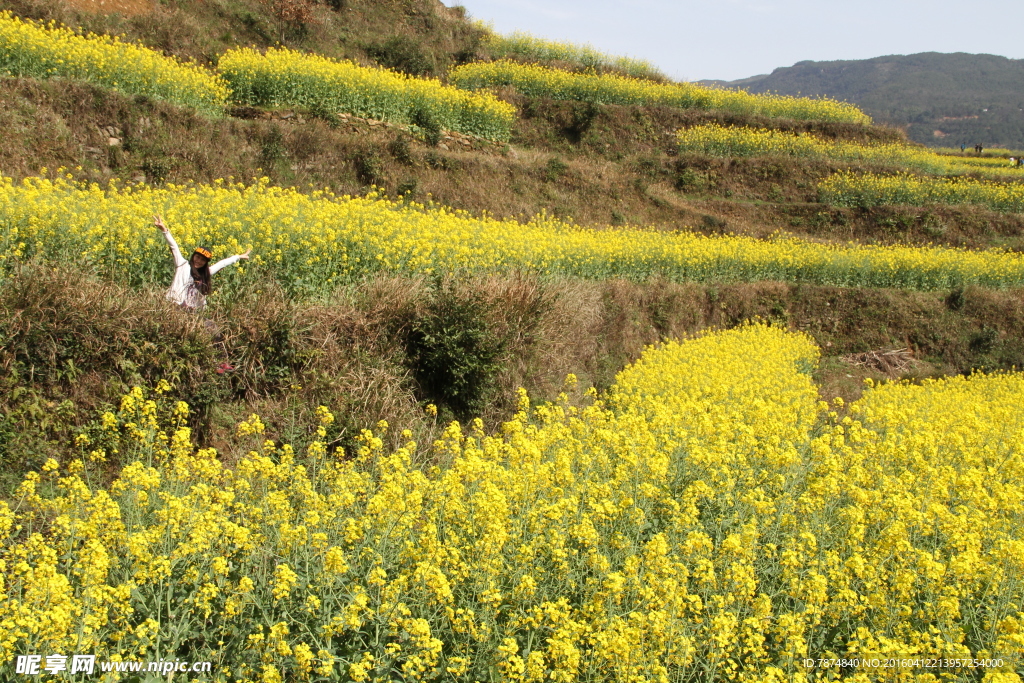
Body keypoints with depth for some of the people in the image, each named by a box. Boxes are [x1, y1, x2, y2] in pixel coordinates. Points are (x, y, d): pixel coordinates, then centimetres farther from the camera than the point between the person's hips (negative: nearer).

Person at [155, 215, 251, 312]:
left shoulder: (206, 273, 17)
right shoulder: (183, 266, 5)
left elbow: (222, 263, 29)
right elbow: (174, 247, -3)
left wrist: (239, 257, 39)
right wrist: (164, 230, -13)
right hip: (175, 307, -5)